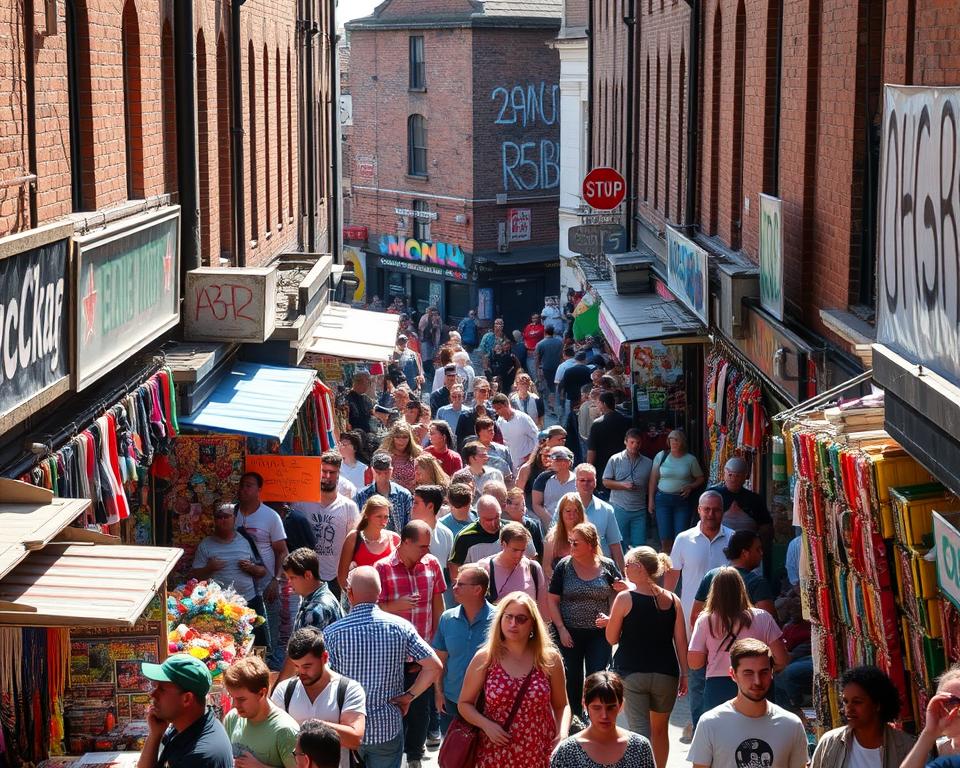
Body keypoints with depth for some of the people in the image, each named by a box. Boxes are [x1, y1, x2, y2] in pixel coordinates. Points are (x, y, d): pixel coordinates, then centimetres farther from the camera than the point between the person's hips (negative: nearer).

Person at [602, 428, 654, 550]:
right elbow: (606, 482, 2)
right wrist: (623, 485, -12)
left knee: (640, 545, 0)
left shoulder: (648, 463, 9)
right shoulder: (615, 460, 2)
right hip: (619, 509, -2)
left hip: (640, 511, 2)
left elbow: (650, 485, 14)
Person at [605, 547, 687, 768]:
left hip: (632, 674, -3)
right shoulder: (672, 600, 1)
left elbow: (612, 638, -2)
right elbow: (681, 641, 1)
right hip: (666, 674, 3)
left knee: (640, 732, -3)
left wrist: (610, 621, 18)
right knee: (660, 729, 21)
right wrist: (684, 674, 9)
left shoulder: (625, 598, -8)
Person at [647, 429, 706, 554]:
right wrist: (651, 500, 4)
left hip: (682, 500, -1)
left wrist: (690, 487, -9)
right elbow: (653, 479, 8)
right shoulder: (661, 456, 4)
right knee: (665, 539, -2)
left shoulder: (690, 459, 3)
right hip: (663, 499, 1)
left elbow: (701, 478, 11)